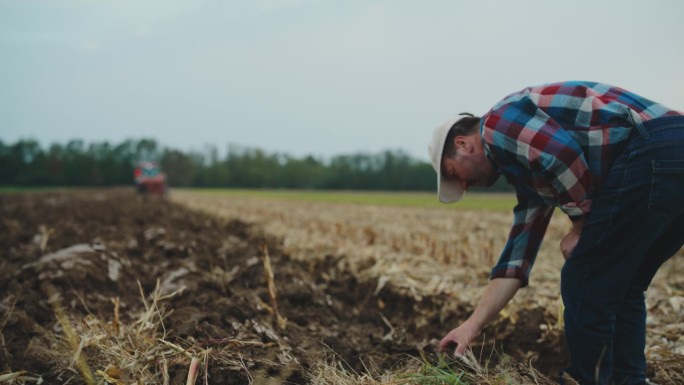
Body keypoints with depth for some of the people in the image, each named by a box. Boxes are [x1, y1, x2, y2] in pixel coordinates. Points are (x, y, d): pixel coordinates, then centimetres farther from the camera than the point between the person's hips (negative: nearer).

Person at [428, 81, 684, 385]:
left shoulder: (498, 124, 2)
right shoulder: (527, 168, 27)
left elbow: (565, 156, -16)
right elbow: (519, 250, 26)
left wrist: (582, 227, 0)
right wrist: (473, 324, 27)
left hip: (653, 156, -10)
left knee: (586, 287, 1)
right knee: (621, 290, 20)